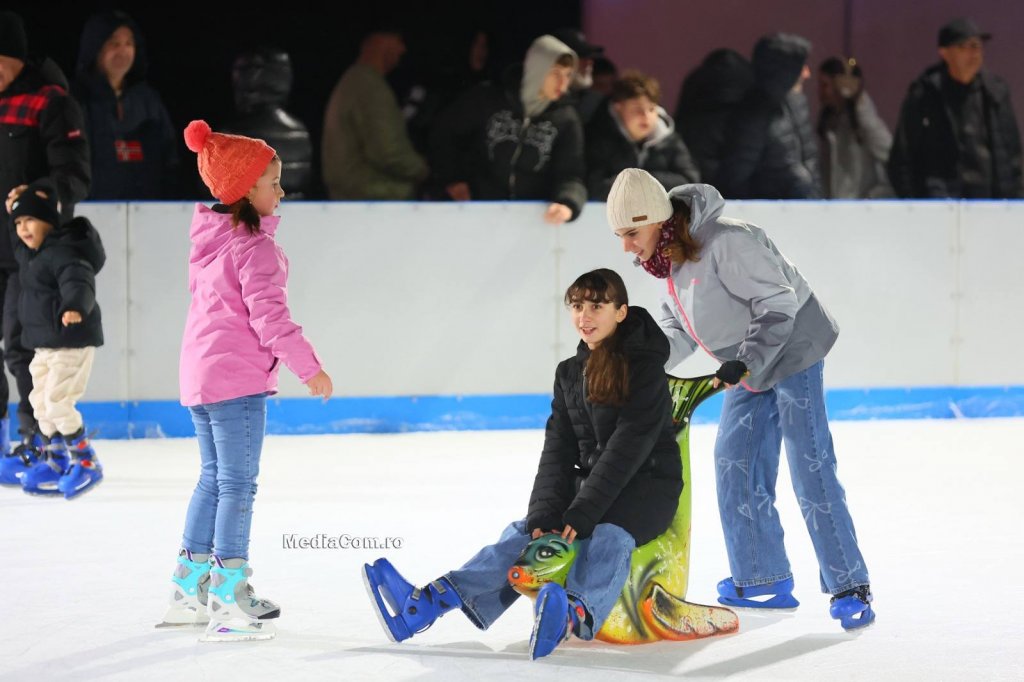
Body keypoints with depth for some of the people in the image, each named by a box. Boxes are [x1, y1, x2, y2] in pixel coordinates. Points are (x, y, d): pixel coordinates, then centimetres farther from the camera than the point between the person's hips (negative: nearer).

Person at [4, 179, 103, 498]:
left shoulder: (66, 252, -21)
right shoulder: (30, 253, 11)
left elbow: (79, 282, -36)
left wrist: (75, 307, -56)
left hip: (72, 342, -10)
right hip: (45, 343, 10)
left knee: (58, 401, -13)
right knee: (40, 401, 15)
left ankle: (86, 462, -2)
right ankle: (56, 460, 27)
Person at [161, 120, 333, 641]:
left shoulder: (210, 238, 13)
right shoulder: (254, 246, -15)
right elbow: (269, 315, -19)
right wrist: (309, 367, -11)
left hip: (200, 376, 9)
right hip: (237, 380, -9)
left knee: (214, 478, 18)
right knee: (238, 484, -5)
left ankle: (189, 586, 22)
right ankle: (228, 595, -5)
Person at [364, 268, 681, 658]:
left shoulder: (645, 369, -11)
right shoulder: (570, 373, 10)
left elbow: (627, 447, -20)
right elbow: (558, 450, 2)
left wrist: (582, 513, -27)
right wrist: (544, 516, -14)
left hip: (650, 484, -6)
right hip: (591, 481, 6)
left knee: (608, 534, -36)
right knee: (527, 532, -17)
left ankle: (578, 615, -68)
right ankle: (426, 604, -36)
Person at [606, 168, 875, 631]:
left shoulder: (725, 242, -29)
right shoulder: (670, 257, 2)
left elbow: (777, 304, -28)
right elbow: (678, 327, 11)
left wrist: (746, 363, -35)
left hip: (792, 350, -10)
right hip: (749, 367, 10)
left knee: (811, 471, -11)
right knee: (736, 466, 8)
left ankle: (850, 588, -7)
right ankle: (766, 582, 17)